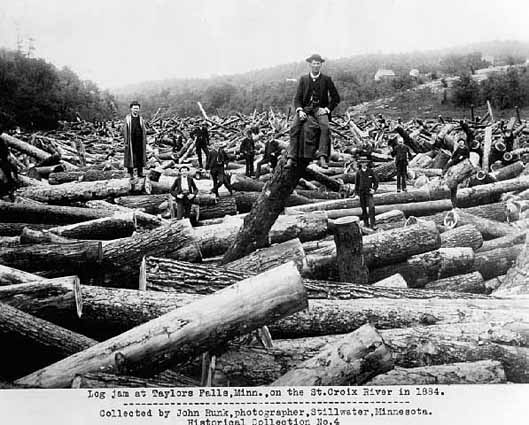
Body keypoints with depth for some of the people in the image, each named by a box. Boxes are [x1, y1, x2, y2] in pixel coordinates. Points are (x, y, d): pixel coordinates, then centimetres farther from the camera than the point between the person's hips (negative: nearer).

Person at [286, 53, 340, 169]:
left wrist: (327, 109, -6)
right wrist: (300, 110, -12)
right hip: (305, 108, 1)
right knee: (294, 127, -27)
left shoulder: (326, 79, 8)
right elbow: (297, 98, 8)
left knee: (325, 127, -33)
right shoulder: (303, 79, 12)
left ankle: (322, 157, -40)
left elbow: (336, 98, 9)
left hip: (320, 109, -1)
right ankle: (291, 158, -33)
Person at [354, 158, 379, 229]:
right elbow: (356, 183, 11)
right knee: (364, 208, 8)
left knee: (371, 207, -15)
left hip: (369, 192, -2)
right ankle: (366, 222, 21)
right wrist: (357, 193, 11)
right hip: (361, 193, 2)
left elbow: (376, 181, 5)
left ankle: (372, 224, -14)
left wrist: (374, 189, -7)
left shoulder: (370, 171, 0)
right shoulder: (358, 172, 3)